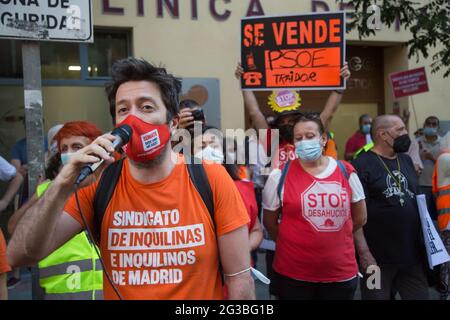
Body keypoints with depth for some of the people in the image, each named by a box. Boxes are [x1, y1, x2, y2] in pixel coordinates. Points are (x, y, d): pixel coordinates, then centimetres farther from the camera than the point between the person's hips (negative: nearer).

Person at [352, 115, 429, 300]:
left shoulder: (407, 161, 11)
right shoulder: (362, 165, -12)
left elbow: (417, 201, 19)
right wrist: (364, 252, -19)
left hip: (413, 253, 7)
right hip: (378, 256, -6)